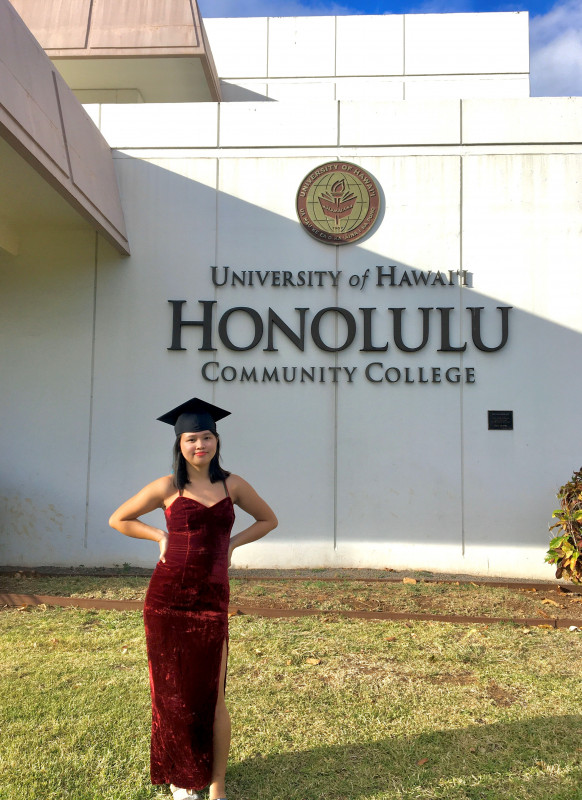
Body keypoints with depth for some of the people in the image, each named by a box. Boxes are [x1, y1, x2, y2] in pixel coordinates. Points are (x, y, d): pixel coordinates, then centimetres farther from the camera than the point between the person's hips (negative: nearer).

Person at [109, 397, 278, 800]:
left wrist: (231, 544, 4)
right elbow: (119, 519, 9)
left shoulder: (233, 485, 2)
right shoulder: (168, 487, -2)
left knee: (211, 697, 3)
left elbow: (268, 520, 16)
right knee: (174, 693, 11)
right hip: (168, 597, 0)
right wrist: (161, 536, -1)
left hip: (211, 600, 1)